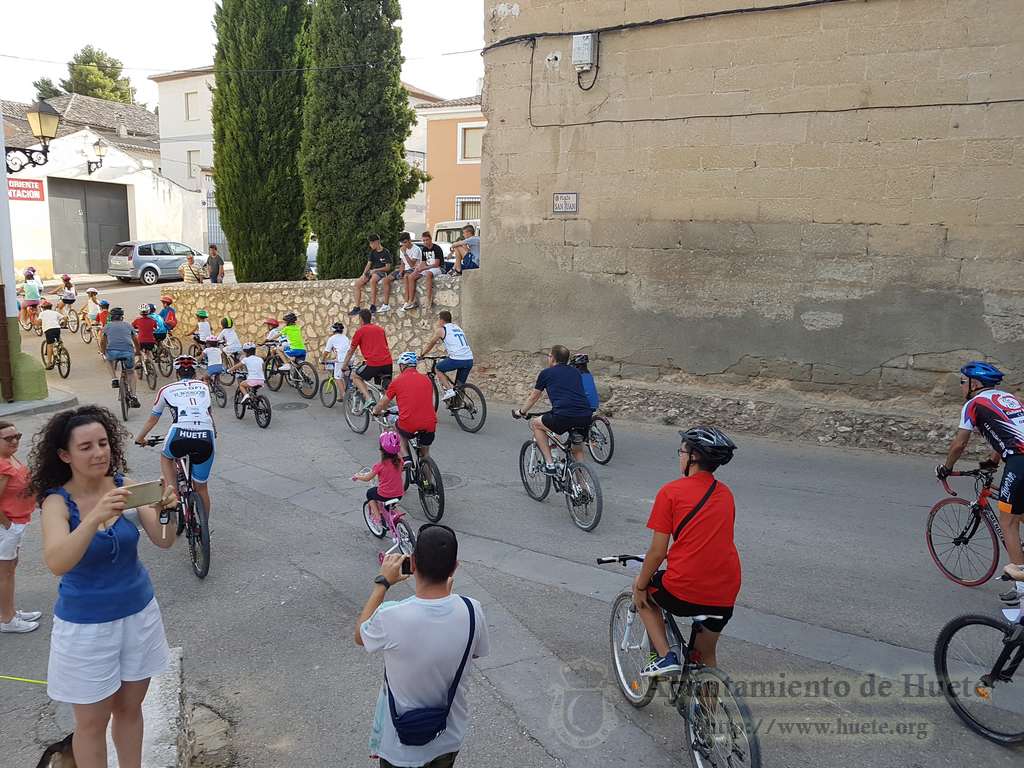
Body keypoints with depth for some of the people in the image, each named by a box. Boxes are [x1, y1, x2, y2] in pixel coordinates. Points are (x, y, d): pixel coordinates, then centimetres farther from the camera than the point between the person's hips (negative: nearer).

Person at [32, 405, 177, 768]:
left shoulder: (124, 485, -9)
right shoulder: (57, 501, -16)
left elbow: (164, 541, -14)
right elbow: (56, 564, -31)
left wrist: (164, 511, -35)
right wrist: (96, 517, -46)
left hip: (139, 613, 3)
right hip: (85, 625, -3)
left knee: (130, 708, 18)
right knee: (92, 721, 12)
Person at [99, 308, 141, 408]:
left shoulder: (107, 326, 22)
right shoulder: (128, 325, 24)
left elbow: (102, 342, 28)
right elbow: (136, 341, 33)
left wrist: (103, 352, 48)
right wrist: (137, 351, 51)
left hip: (112, 352, 0)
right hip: (128, 351, 0)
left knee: (110, 359, 37)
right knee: (131, 373, 22)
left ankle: (114, 379, 18)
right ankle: (133, 398, 11)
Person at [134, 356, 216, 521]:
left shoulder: (167, 389, 21)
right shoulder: (204, 387, 26)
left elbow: (152, 419, 34)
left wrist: (140, 438, 51)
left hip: (180, 435, -1)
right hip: (206, 439, 2)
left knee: (165, 457, 34)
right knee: (201, 486, 19)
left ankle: (173, 497, 20)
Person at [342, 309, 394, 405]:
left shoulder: (360, 331, 7)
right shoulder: (380, 329, 21)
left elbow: (351, 351, 14)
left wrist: (344, 366, 27)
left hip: (373, 363, -5)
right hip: (388, 363, 5)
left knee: (355, 376, 16)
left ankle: (368, 399, 0)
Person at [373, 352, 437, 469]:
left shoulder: (397, 381, 4)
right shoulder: (426, 379, 13)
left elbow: (382, 404, 16)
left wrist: (376, 412, 40)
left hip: (408, 426, -3)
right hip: (430, 425, 3)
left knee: (399, 430, 32)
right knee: (425, 454, 29)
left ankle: (405, 457, 16)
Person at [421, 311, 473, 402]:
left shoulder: (441, 330, 7)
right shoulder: (458, 328, 26)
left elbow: (430, 344, 16)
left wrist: (421, 355, 30)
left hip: (457, 359, -6)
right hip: (469, 360, 6)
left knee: (438, 368, 17)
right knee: (460, 385, 18)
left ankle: (449, 389, 4)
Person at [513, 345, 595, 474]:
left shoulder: (546, 373, 14)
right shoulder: (575, 372, 25)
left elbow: (533, 397, 26)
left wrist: (520, 412, 43)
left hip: (563, 416, -5)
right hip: (586, 417, 5)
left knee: (536, 424, 22)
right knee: (578, 450, 28)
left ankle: (549, 464, 16)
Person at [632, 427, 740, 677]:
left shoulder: (671, 491, -7)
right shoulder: (725, 493, 10)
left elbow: (657, 552, -7)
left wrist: (640, 586, 8)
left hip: (683, 592, -5)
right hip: (724, 597, 5)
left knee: (644, 596, 27)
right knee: (706, 656, 28)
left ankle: (665, 656, 14)